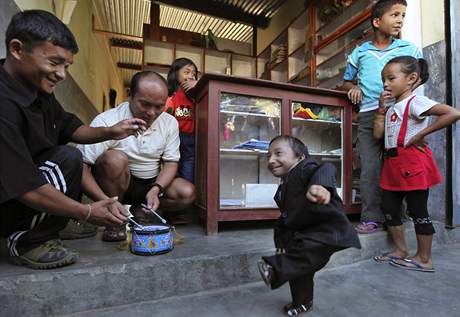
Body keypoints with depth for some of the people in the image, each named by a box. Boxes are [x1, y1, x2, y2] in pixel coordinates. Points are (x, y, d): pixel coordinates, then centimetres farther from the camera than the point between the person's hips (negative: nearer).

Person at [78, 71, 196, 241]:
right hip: (114, 183, -3)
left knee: (187, 193, -18)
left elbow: (171, 162, -3)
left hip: (152, 184, 4)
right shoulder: (106, 121, -19)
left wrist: (156, 189, -21)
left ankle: (139, 210, 0)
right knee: (114, 159, -33)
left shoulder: (170, 123, -5)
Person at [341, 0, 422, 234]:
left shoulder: (410, 49, 16)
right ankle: (371, 218, -3)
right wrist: (353, 88, 3)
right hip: (368, 114, 1)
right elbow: (346, 82, 26)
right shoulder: (359, 52, 18)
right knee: (370, 168, -6)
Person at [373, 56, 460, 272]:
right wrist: (381, 106, 8)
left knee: (418, 211, 2)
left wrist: (421, 134, -20)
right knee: (389, 208, 11)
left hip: (412, 163, -9)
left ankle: (424, 259, 16)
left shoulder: (415, 102, -11)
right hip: (393, 164, 9)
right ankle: (401, 251, 25)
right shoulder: (393, 108, 16)